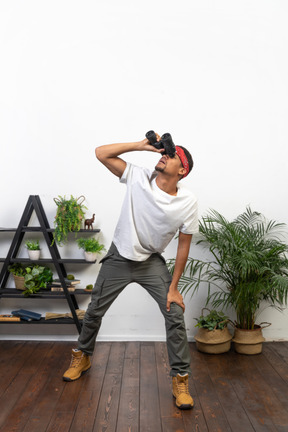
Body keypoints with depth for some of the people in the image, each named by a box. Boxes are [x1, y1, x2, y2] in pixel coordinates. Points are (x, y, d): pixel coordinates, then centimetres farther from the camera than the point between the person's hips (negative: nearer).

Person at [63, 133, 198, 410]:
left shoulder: (188, 203, -16)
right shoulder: (138, 178, -16)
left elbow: (183, 246, -9)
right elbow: (101, 153, -18)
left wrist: (173, 287, -9)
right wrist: (141, 146, -25)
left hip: (152, 262, 0)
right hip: (119, 258, 1)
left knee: (175, 314, -10)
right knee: (94, 311, 11)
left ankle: (180, 379, 8)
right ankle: (82, 357, 39)